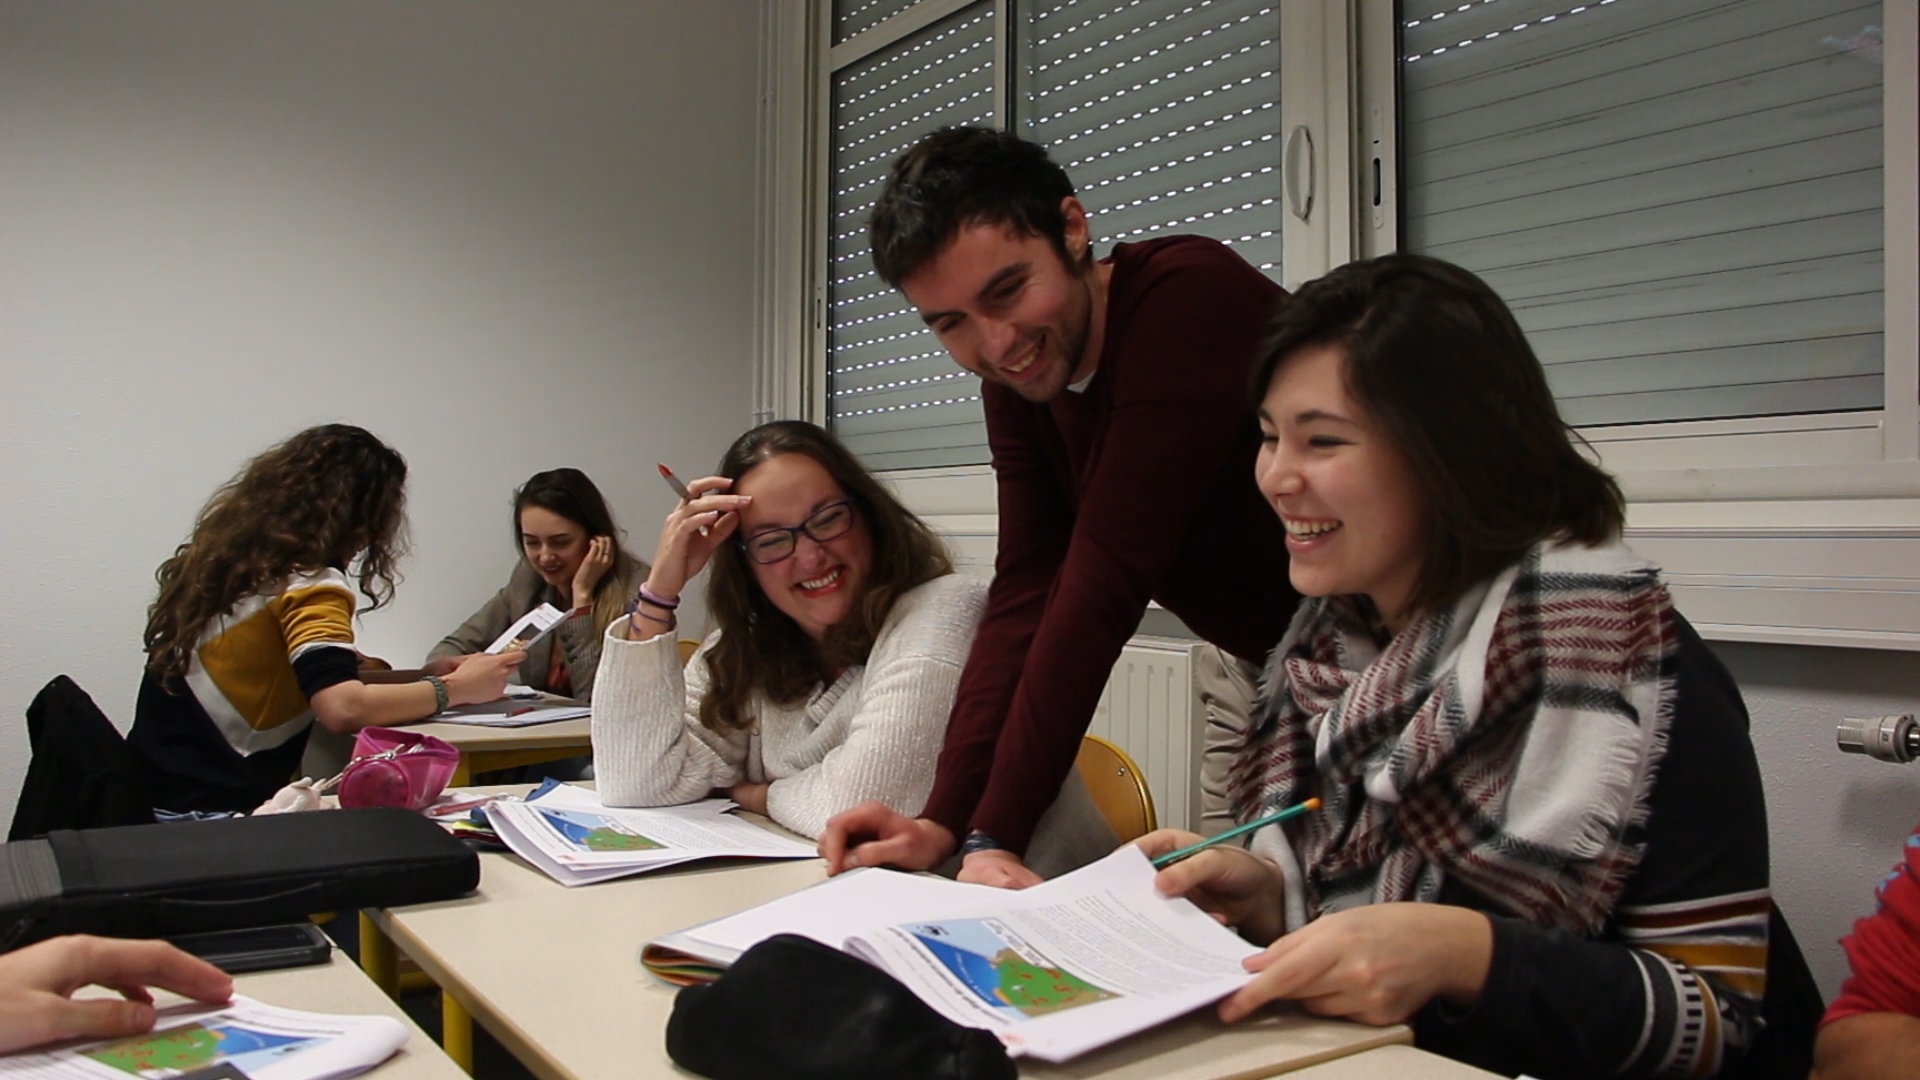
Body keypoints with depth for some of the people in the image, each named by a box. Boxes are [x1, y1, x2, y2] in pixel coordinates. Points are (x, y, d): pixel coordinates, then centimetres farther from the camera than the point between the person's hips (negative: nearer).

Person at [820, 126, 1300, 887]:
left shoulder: (1189, 294, -27)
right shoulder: (1015, 377, -2)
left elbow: (1106, 582, -31)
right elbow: (1027, 594, -6)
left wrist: (995, 831, -28)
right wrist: (947, 820, -16)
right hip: (1263, 678, 7)